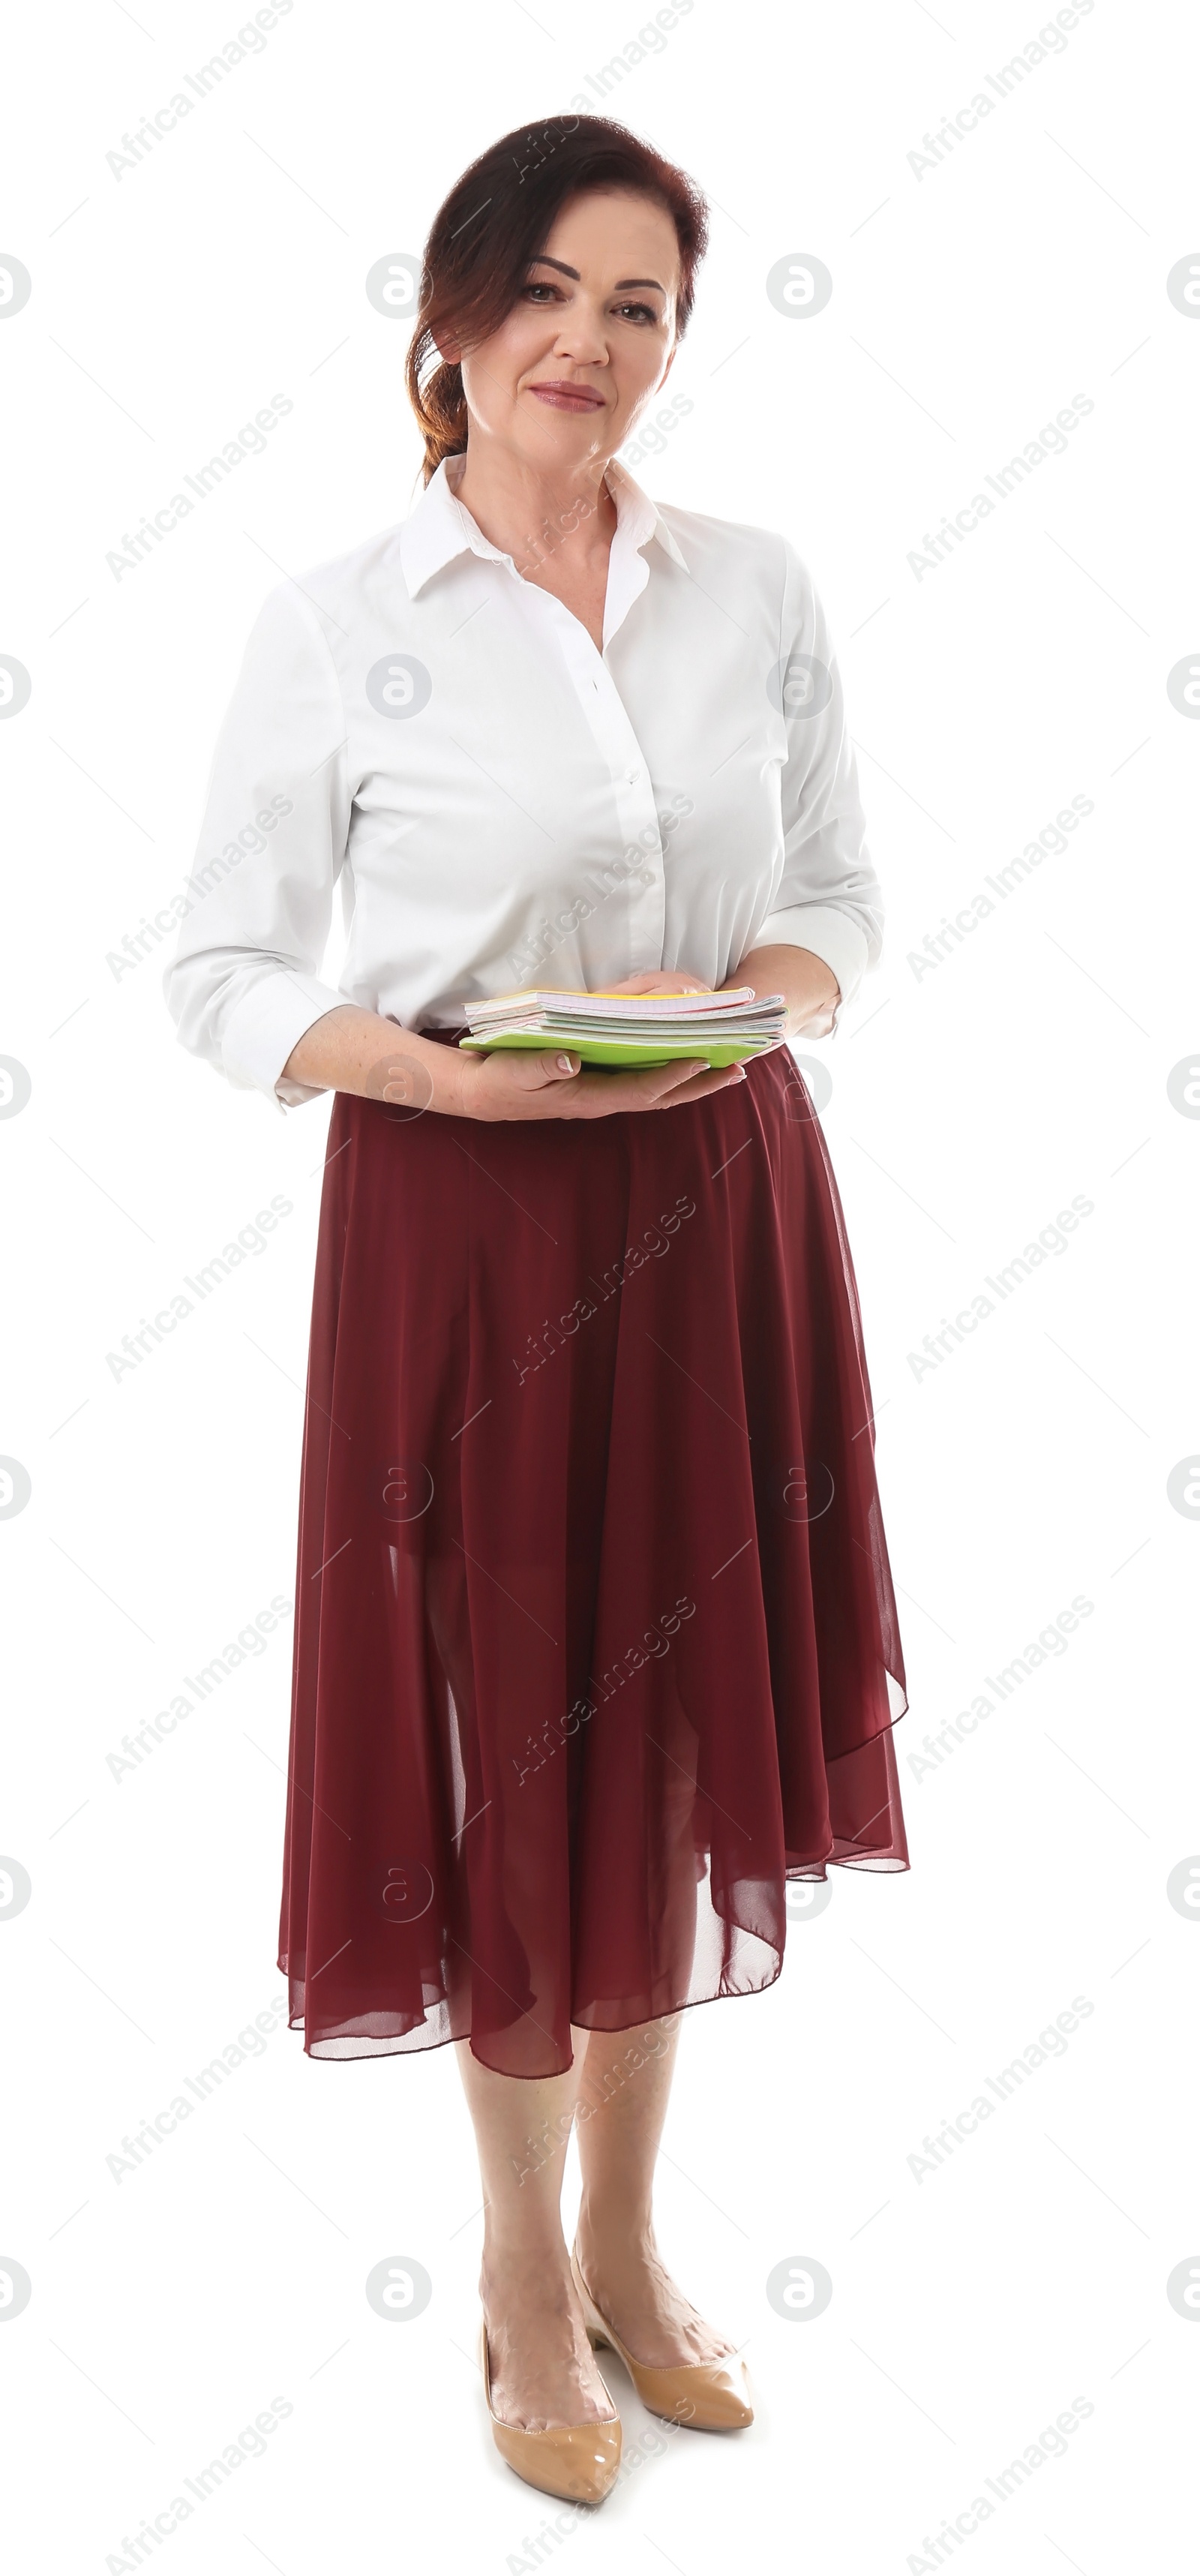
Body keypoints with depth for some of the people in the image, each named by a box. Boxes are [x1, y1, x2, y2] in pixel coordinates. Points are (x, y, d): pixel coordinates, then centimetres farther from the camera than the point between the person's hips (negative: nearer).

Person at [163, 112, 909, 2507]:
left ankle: (625, 2237, 35)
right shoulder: (334, 624, -3)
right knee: (508, 1738, 6)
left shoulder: (760, 591, 5)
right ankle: (522, 2261, 31)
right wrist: (437, 1065, -17)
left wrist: (749, 1008, -11)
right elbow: (224, 969, -1)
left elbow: (842, 902, 10)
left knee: (676, 1728, 12)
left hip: (716, 1216, 3)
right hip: (464, 1231, -3)